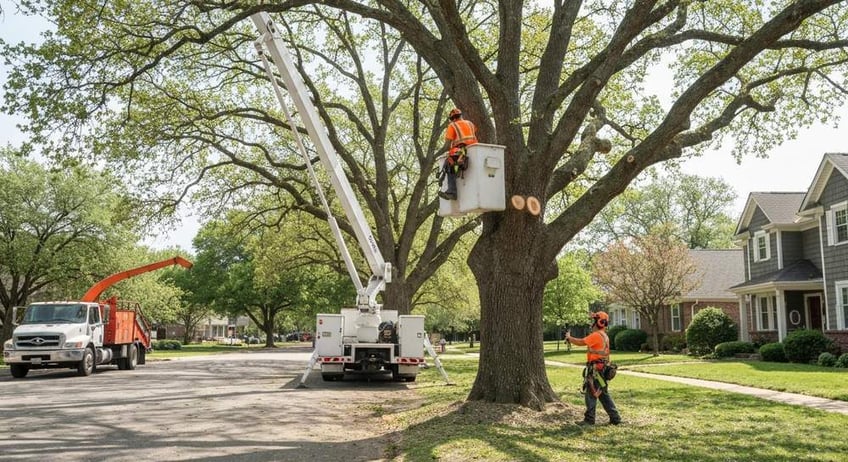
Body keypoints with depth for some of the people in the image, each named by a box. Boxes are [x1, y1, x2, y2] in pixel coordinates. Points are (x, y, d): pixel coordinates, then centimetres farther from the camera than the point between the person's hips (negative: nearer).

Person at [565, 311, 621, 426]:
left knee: (591, 393, -3)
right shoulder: (604, 336, 16)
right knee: (603, 394, 15)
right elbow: (586, 341, 18)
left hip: (596, 368, -10)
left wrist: (569, 337, 0)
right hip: (602, 368, 10)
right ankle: (615, 417, 16)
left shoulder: (596, 335, -16)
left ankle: (589, 419, 1)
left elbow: (581, 342, -15)